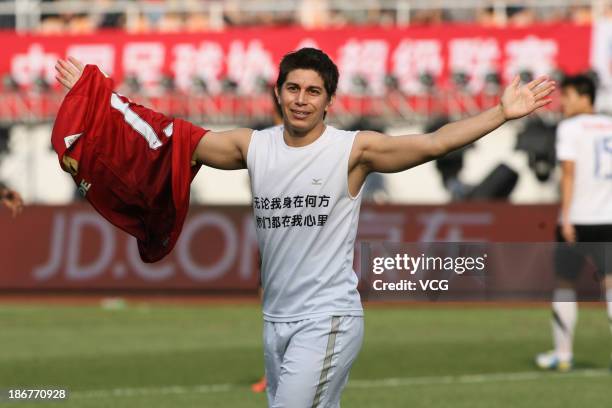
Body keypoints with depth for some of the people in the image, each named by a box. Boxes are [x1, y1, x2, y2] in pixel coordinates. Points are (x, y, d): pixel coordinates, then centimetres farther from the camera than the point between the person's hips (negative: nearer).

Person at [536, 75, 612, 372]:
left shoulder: (570, 128, -3)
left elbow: (569, 172, -11)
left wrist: (566, 216, -13)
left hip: (576, 221, -4)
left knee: (564, 284, 9)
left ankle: (563, 353, 13)